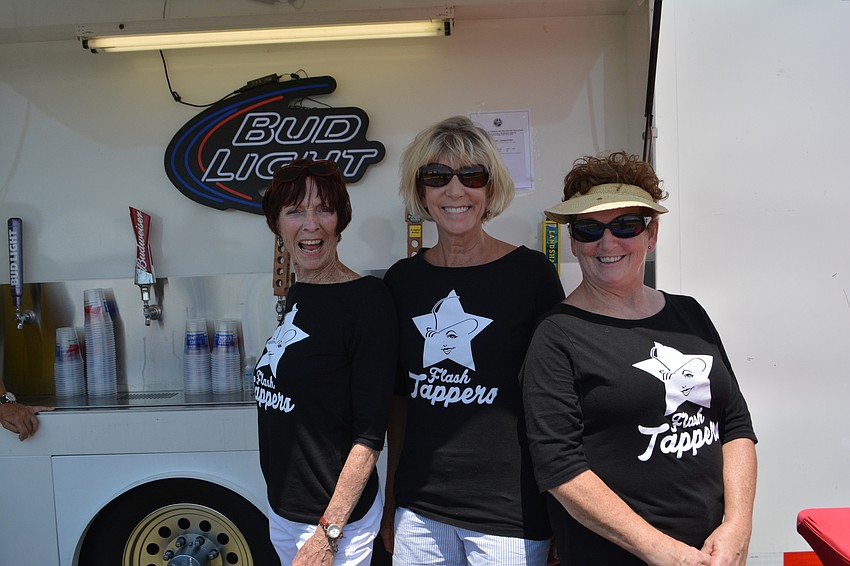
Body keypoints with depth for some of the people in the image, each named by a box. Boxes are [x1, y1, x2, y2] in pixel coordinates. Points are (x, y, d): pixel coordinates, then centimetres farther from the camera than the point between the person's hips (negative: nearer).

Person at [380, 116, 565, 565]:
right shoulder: (402, 280, 2)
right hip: (418, 508, 3)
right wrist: (391, 497, 12)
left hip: (510, 512, -3)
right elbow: (399, 398, 9)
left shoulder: (530, 272, -9)